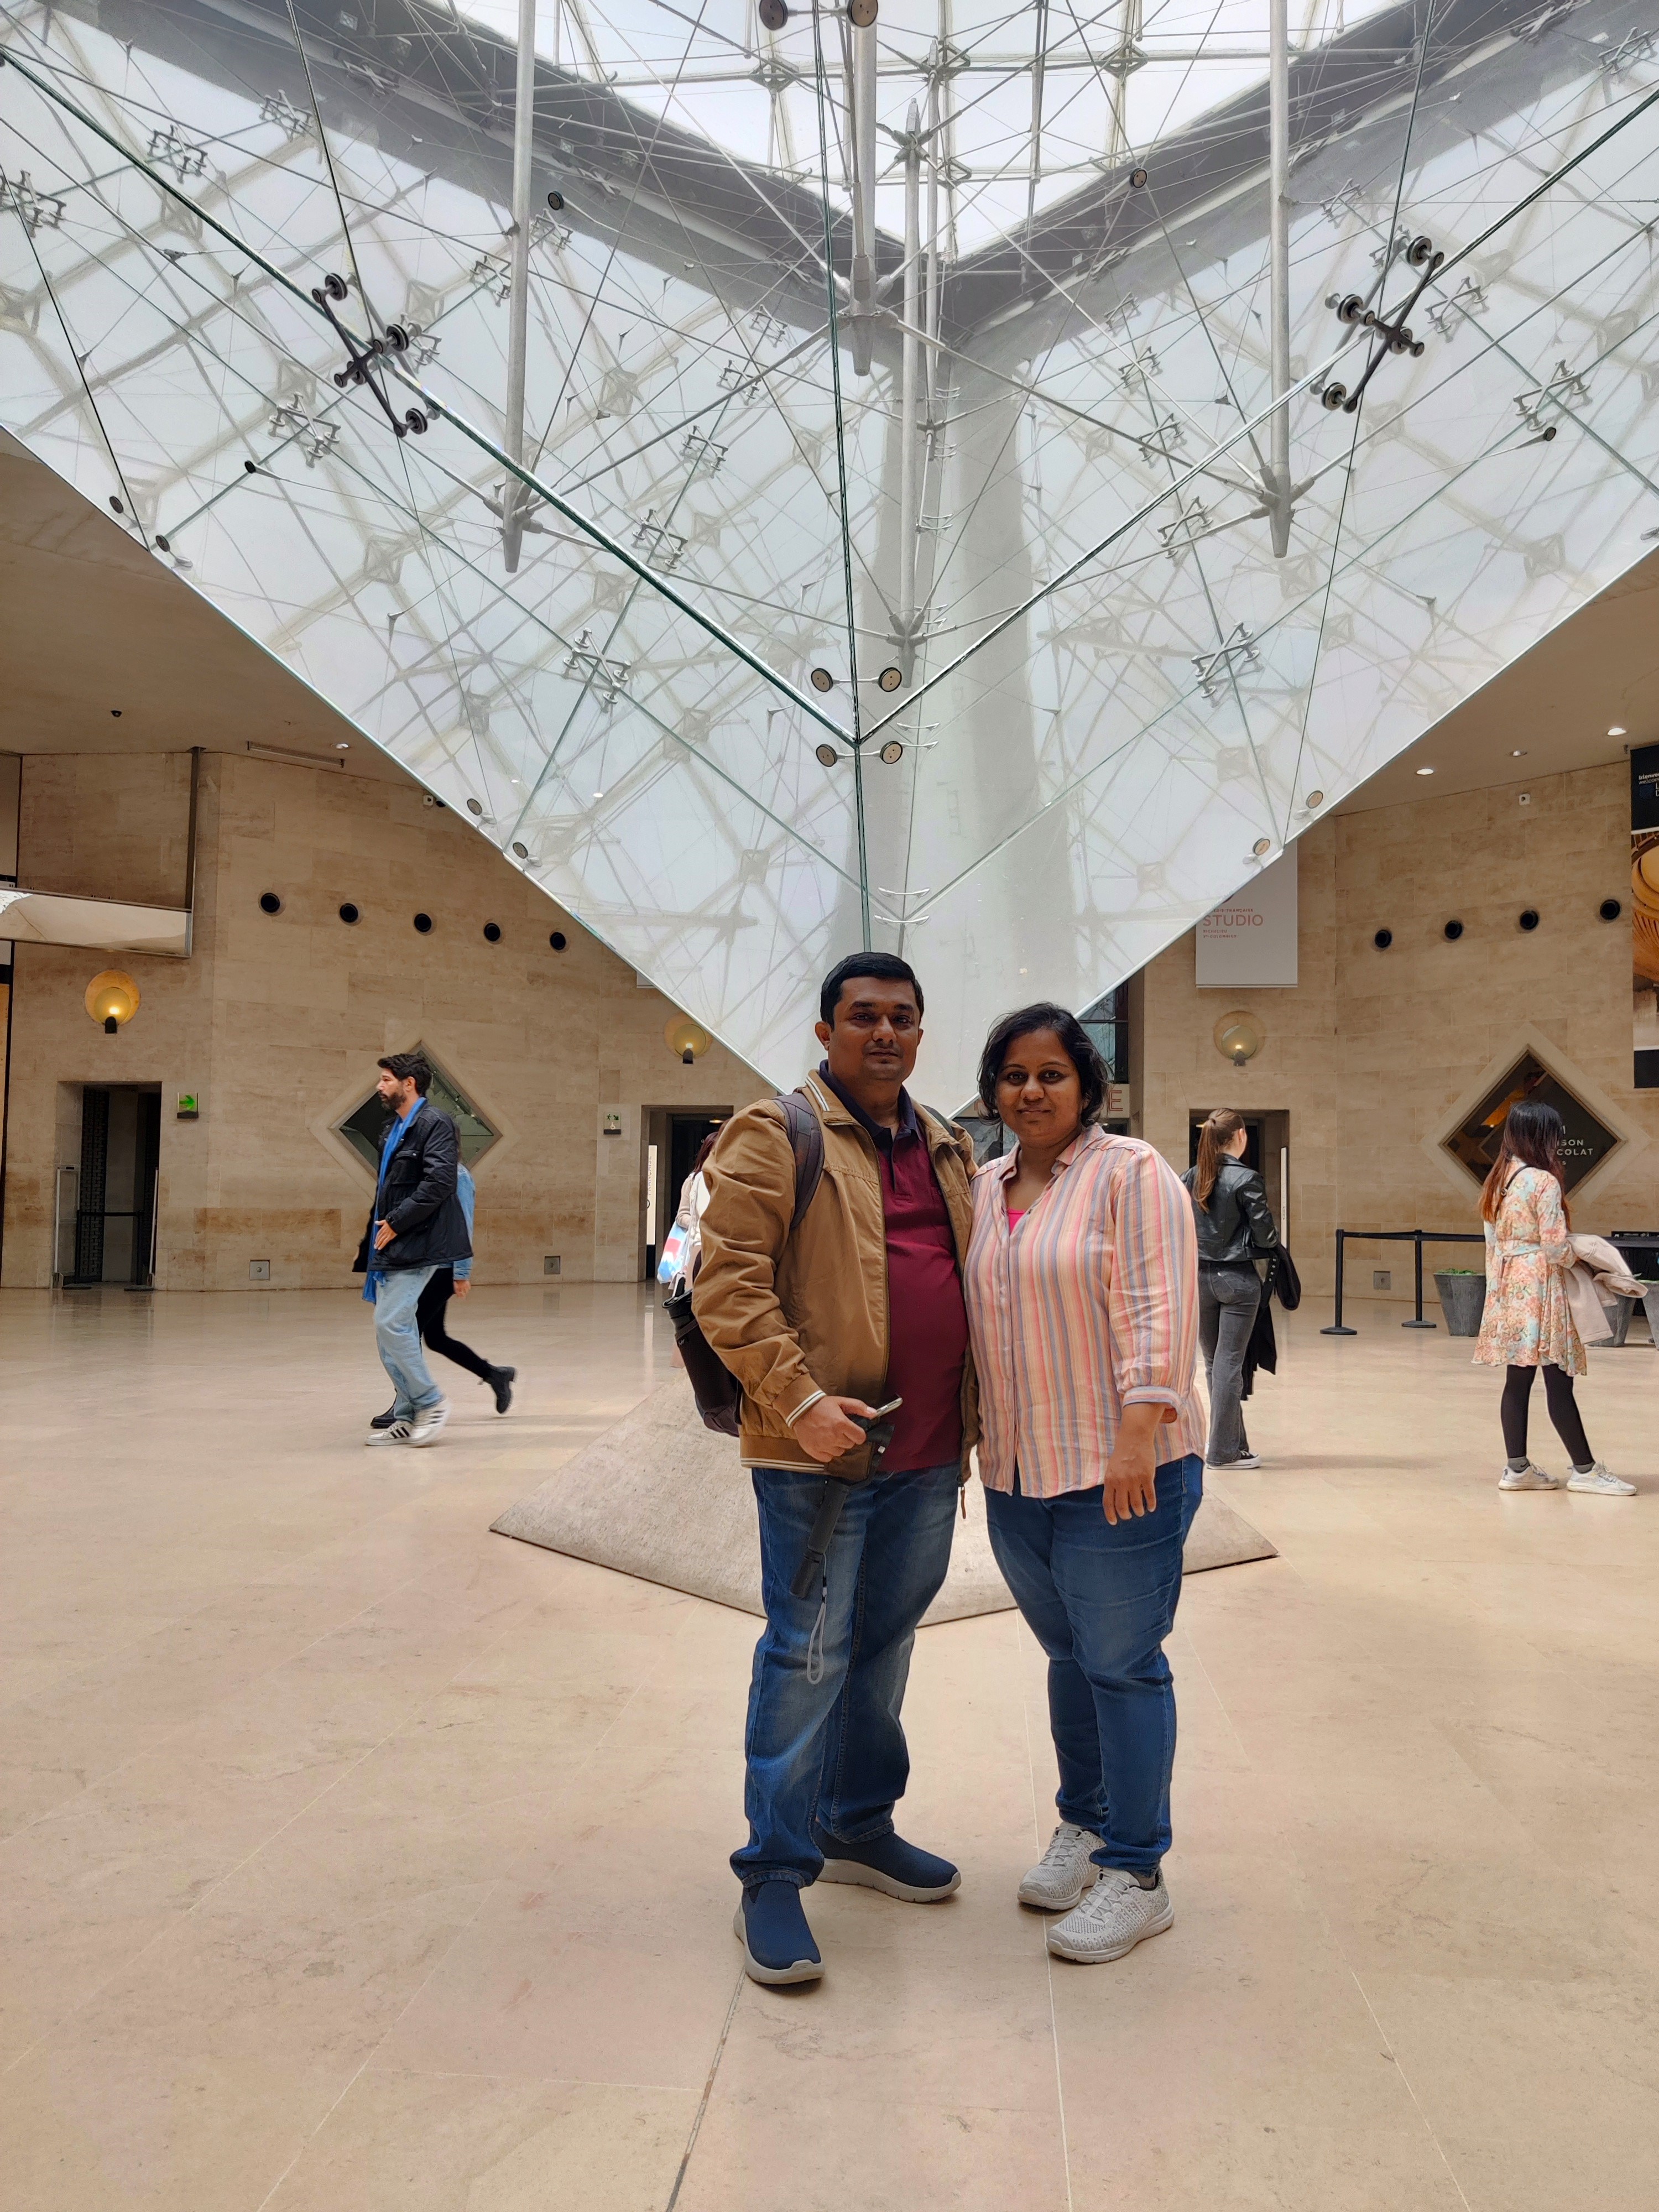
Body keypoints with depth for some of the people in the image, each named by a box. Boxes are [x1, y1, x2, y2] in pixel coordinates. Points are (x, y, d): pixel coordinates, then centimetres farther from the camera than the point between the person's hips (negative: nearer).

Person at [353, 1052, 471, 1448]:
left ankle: (430, 1401, 1)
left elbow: (439, 1182, -21)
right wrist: (379, 1229, 12)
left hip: (416, 1245, -10)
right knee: (392, 1329, 9)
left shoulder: (435, 1124, -10)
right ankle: (407, 1417, 16)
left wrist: (396, 1222, -17)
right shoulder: (395, 1129, 19)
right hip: (392, 1244, 10)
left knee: (391, 1324, -13)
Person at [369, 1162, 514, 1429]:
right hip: (430, 1268, 9)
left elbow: (464, 1225, -16)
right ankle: (495, 1375, 26)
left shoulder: (457, 1176, -12)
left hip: (444, 1268, -9)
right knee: (435, 1338, 13)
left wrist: (462, 1274, -18)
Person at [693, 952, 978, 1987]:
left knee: (886, 1645, 19)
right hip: (819, 1448, -6)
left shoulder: (949, 1146, 14)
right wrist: (799, 1398, -22)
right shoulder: (773, 1134, -7)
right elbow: (727, 1282, -14)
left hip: (927, 1452, 7)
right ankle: (774, 1875, 16)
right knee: (809, 1655, 1)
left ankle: (859, 1826, 36)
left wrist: (977, 1419, 15)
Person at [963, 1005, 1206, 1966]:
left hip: (1119, 1470, -6)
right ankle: (1084, 1824, 36)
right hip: (1016, 1471, 6)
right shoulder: (983, 1188, 11)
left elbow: (1158, 1310, -16)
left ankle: (1137, 1876, 16)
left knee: (1123, 1663, 3)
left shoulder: (1133, 1174, -9)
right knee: (1071, 1655, 19)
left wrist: (1137, 1437, -22)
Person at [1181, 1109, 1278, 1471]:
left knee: (1213, 1363, 13)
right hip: (1238, 1279, -5)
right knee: (1230, 1363, 0)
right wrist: (1274, 1240, 10)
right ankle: (1223, 1450, 4)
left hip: (1200, 1277, 5)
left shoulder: (1190, 1178, 1)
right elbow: (1266, 1235, -12)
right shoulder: (1246, 1180, -13)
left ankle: (1233, 1442, 22)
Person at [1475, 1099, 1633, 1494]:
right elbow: (1556, 1247, -14)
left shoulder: (1498, 1181, 10)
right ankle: (1584, 1469, 8)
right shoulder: (1544, 1181, -13)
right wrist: (1573, 1255, 6)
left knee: (1518, 1380, 10)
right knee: (1559, 1382, -1)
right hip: (1540, 1289, -8)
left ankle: (1517, 1468, 13)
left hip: (1508, 1289, 8)